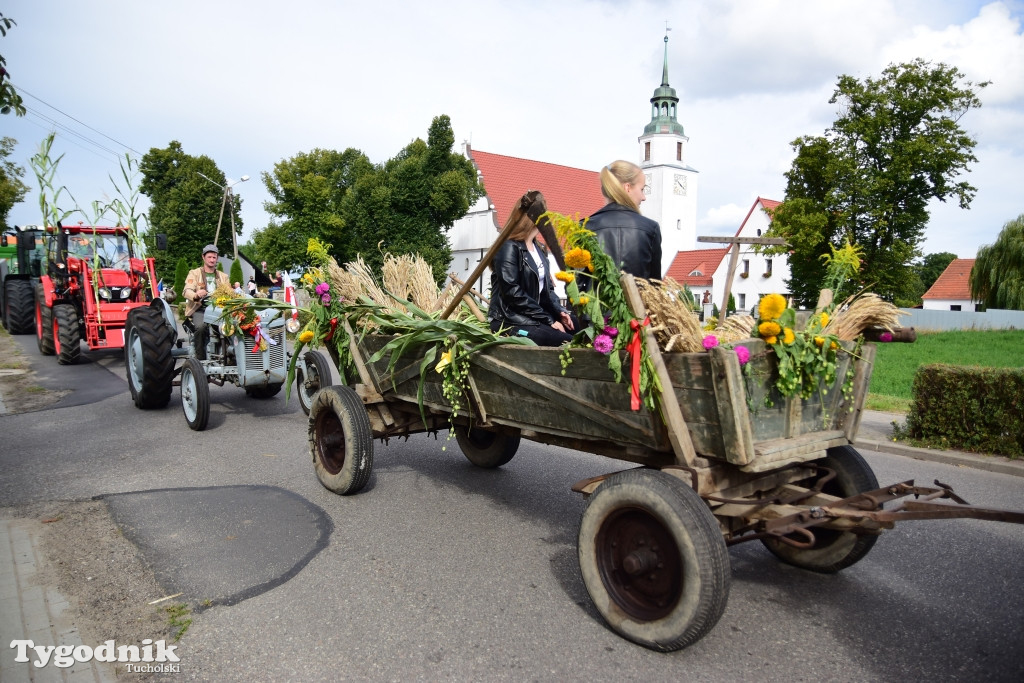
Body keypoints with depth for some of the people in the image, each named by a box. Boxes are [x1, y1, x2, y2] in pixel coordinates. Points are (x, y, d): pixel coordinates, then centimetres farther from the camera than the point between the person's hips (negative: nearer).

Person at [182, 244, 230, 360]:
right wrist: (196, 295, -29)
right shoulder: (194, 273, 13)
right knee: (201, 326, -35)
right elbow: (186, 291, -4)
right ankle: (200, 358, -24)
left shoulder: (223, 276, 24)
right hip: (200, 308, -2)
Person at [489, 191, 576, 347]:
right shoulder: (509, 248, -9)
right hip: (511, 322, -8)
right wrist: (549, 320, -16)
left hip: (536, 317, 9)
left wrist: (560, 312, -2)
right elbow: (513, 293, -17)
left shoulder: (538, 249, 17)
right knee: (567, 343, -26)